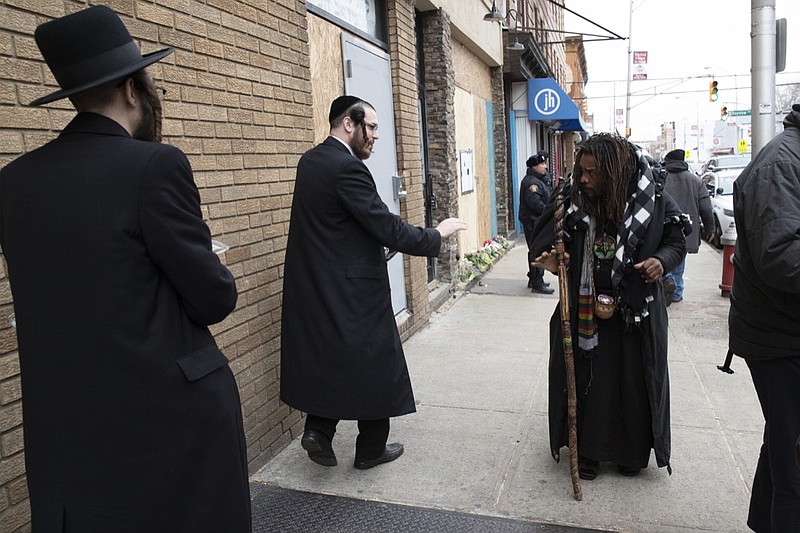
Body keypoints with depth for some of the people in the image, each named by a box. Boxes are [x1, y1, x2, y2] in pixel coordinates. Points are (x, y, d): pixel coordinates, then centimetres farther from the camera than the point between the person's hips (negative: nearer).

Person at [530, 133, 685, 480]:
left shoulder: (653, 203, -10)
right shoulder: (570, 201, -7)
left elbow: (676, 241, 4)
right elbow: (545, 245, 3)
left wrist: (662, 259, -16)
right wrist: (552, 262, -18)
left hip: (634, 313, 0)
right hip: (583, 310, 1)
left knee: (633, 382, 11)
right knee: (585, 381, 8)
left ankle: (631, 451, 33)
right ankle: (589, 450, 27)